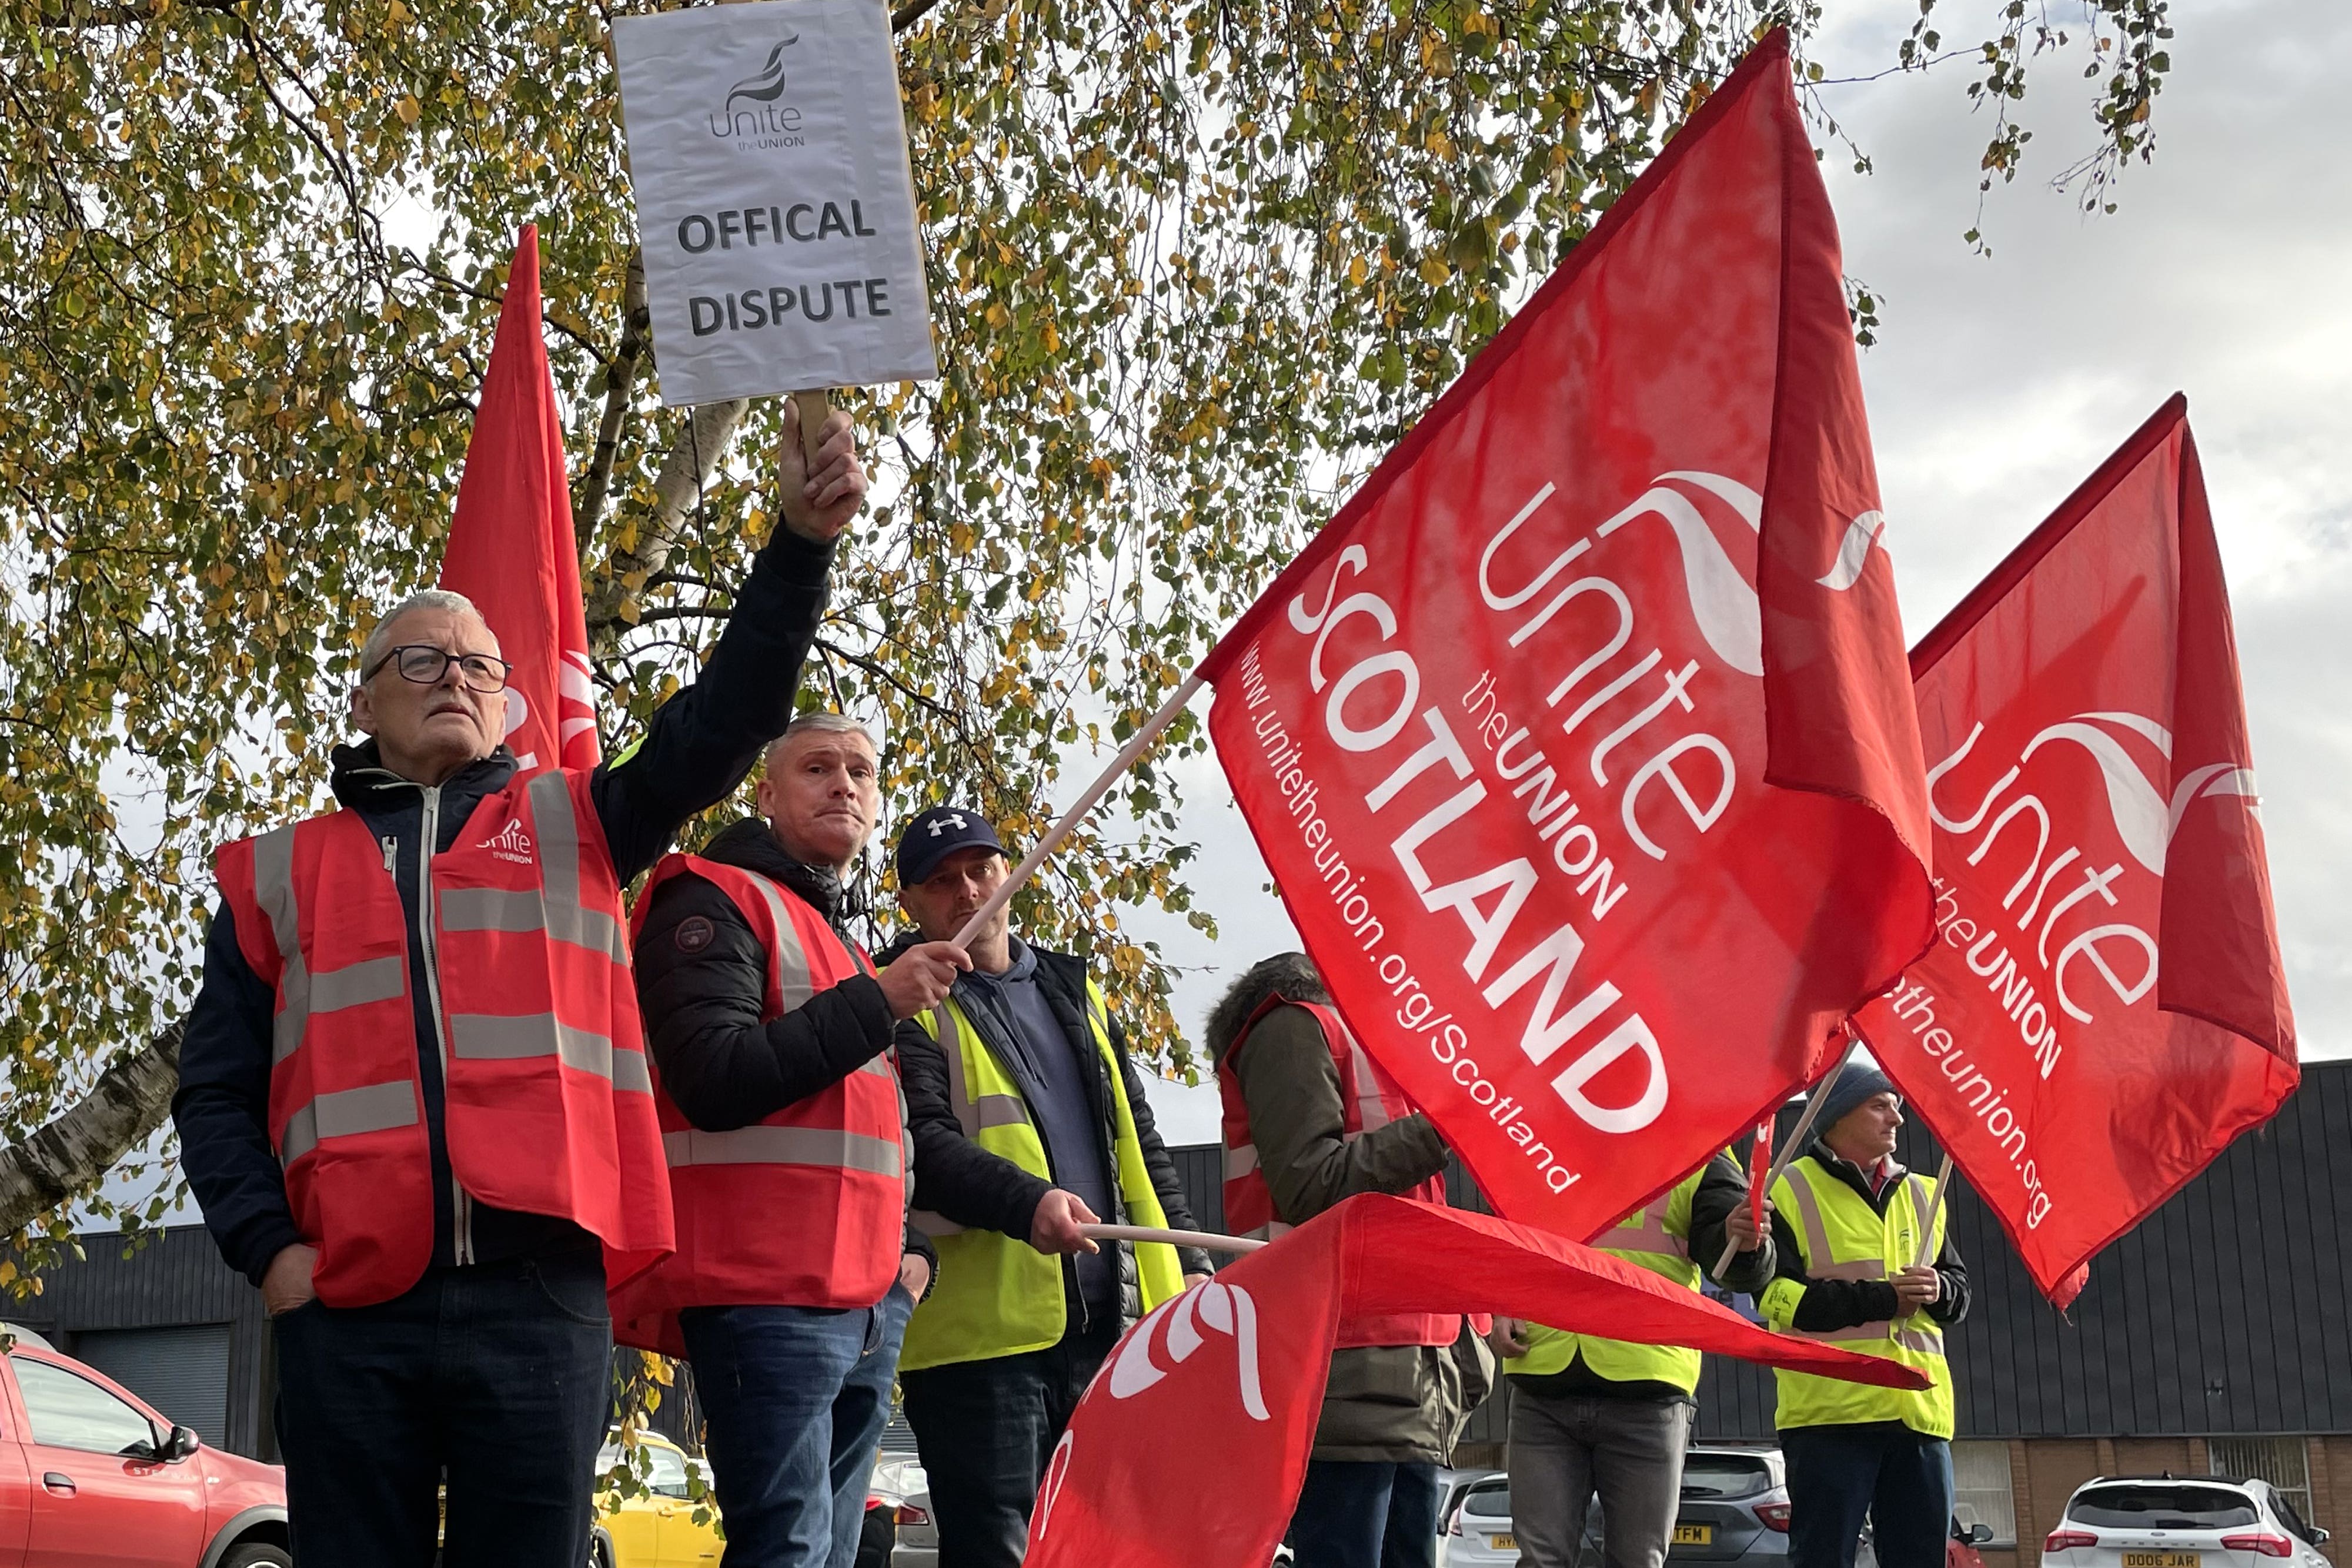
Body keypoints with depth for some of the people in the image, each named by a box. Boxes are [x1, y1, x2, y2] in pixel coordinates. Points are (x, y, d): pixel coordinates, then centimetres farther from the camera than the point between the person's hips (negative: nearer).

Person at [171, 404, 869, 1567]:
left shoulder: (572, 828, 15)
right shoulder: (279, 875, 16)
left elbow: (719, 725, 0)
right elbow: (217, 1091, 14)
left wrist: (800, 542, -12)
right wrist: (266, 1247, -2)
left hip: (541, 1295, 0)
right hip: (351, 1309, 1)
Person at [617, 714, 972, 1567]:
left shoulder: (840, 944, 26)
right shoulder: (718, 902, -2)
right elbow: (713, 1080, -17)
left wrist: (911, 1244, 15)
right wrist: (875, 1002, -17)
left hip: (868, 1306, 9)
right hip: (767, 1297, -9)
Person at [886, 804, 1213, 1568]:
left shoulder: (1075, 993, 20)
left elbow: (1140, 1145, 22)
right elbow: (924, 1142, -16)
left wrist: (1189, 1264, 11)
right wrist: (1025, 1201, -33)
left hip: (1112, 1321, 6)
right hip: (983, 1327, -6)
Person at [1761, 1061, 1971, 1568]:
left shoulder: (1920, 1194, 22)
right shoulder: (1790, 1188, 3)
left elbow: (1961, 1289, 21)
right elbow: (1778, 1296, -6)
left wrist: (1939, 1291, -5)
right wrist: (1881, 1299, -12)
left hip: (1919, 1407, 6)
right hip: (1830, 1406, -6)